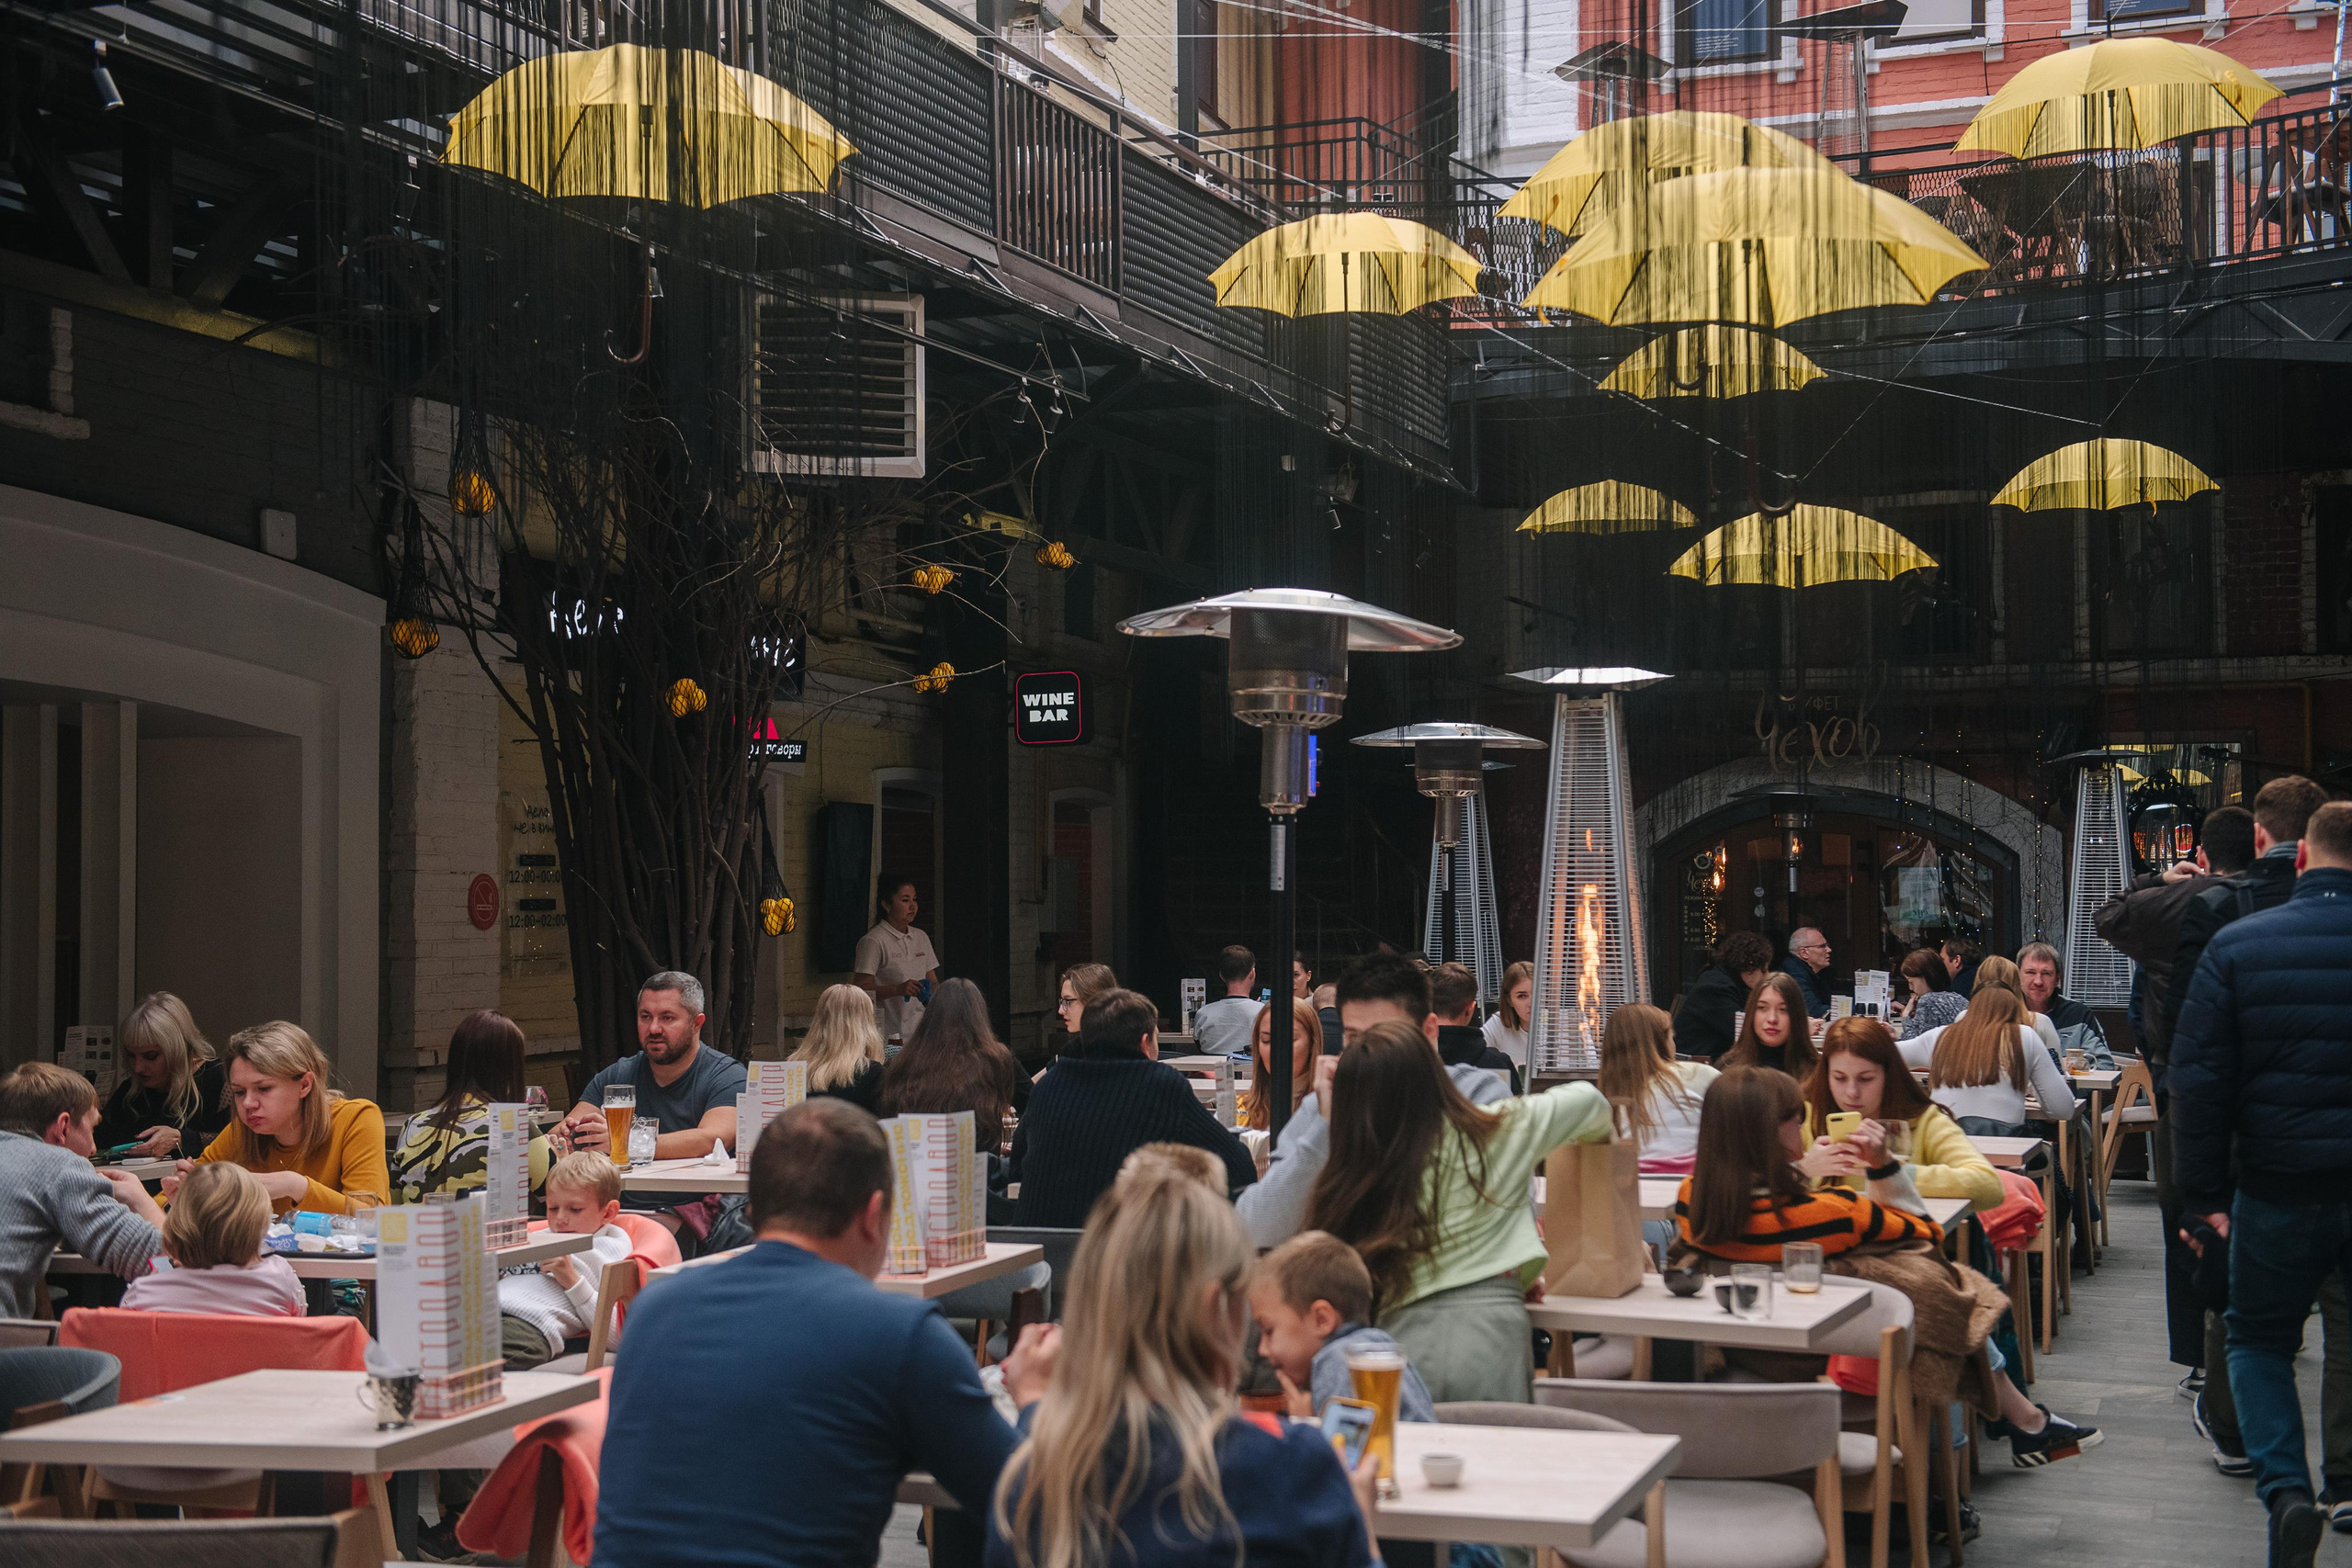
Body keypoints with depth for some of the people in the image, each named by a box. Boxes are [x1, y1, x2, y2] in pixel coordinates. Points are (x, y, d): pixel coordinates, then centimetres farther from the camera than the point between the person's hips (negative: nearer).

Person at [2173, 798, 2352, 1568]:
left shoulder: (2237, 944, -4)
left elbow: (2199, 1082, -5)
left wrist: (2205, 1197, 0)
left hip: (2281, 1188, -1)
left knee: (2258, 1340, 16)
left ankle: (2286, 1491, -2)